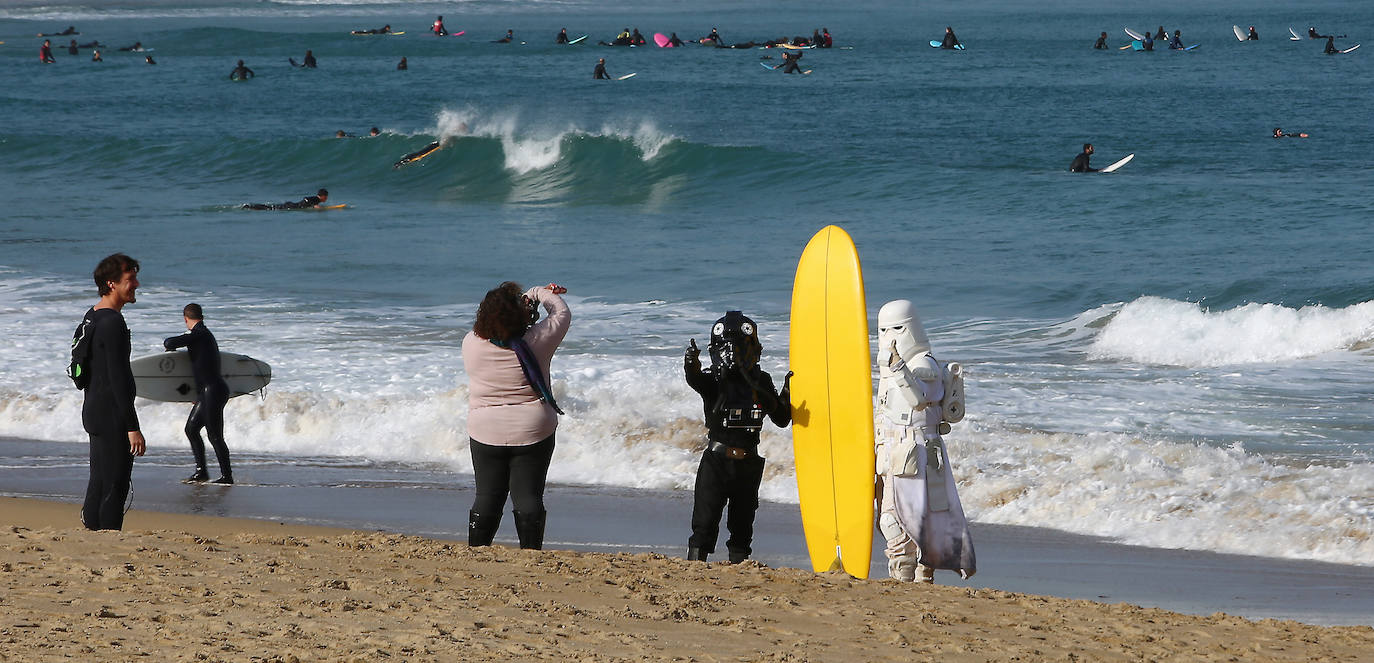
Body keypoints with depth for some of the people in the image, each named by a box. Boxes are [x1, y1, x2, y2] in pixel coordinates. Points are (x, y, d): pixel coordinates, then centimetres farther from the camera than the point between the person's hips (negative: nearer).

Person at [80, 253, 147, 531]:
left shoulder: (92, 317, 14)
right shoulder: (113, 323, -18)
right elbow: (119, 379, -21)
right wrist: (132, 427, -21)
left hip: (93, 412, 10)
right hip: (112, 417, -10)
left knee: (99, 483, 15)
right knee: (115, 487, -8)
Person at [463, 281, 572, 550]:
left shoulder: (471, 343, -10)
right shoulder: (537, 341, -15)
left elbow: (492, 324, 12)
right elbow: (562, 314, 2)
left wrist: (530, 295, 14)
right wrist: (542, 294, 19)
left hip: (485, 434, 2)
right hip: (533, 434, -2)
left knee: (487, 496, 8)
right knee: (528, 495, 1)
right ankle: (531, 551, -1)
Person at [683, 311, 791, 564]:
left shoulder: (762, 382, 6)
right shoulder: (713, 380, -5)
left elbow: (781, 420, 12)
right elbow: (695, 380, -29)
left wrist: (786, 394, -5)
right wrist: (691, 362, -51)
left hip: (748, 463, 3)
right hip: (716, 459, -3)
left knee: (742, 521, 10)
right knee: (705, 521, -7)